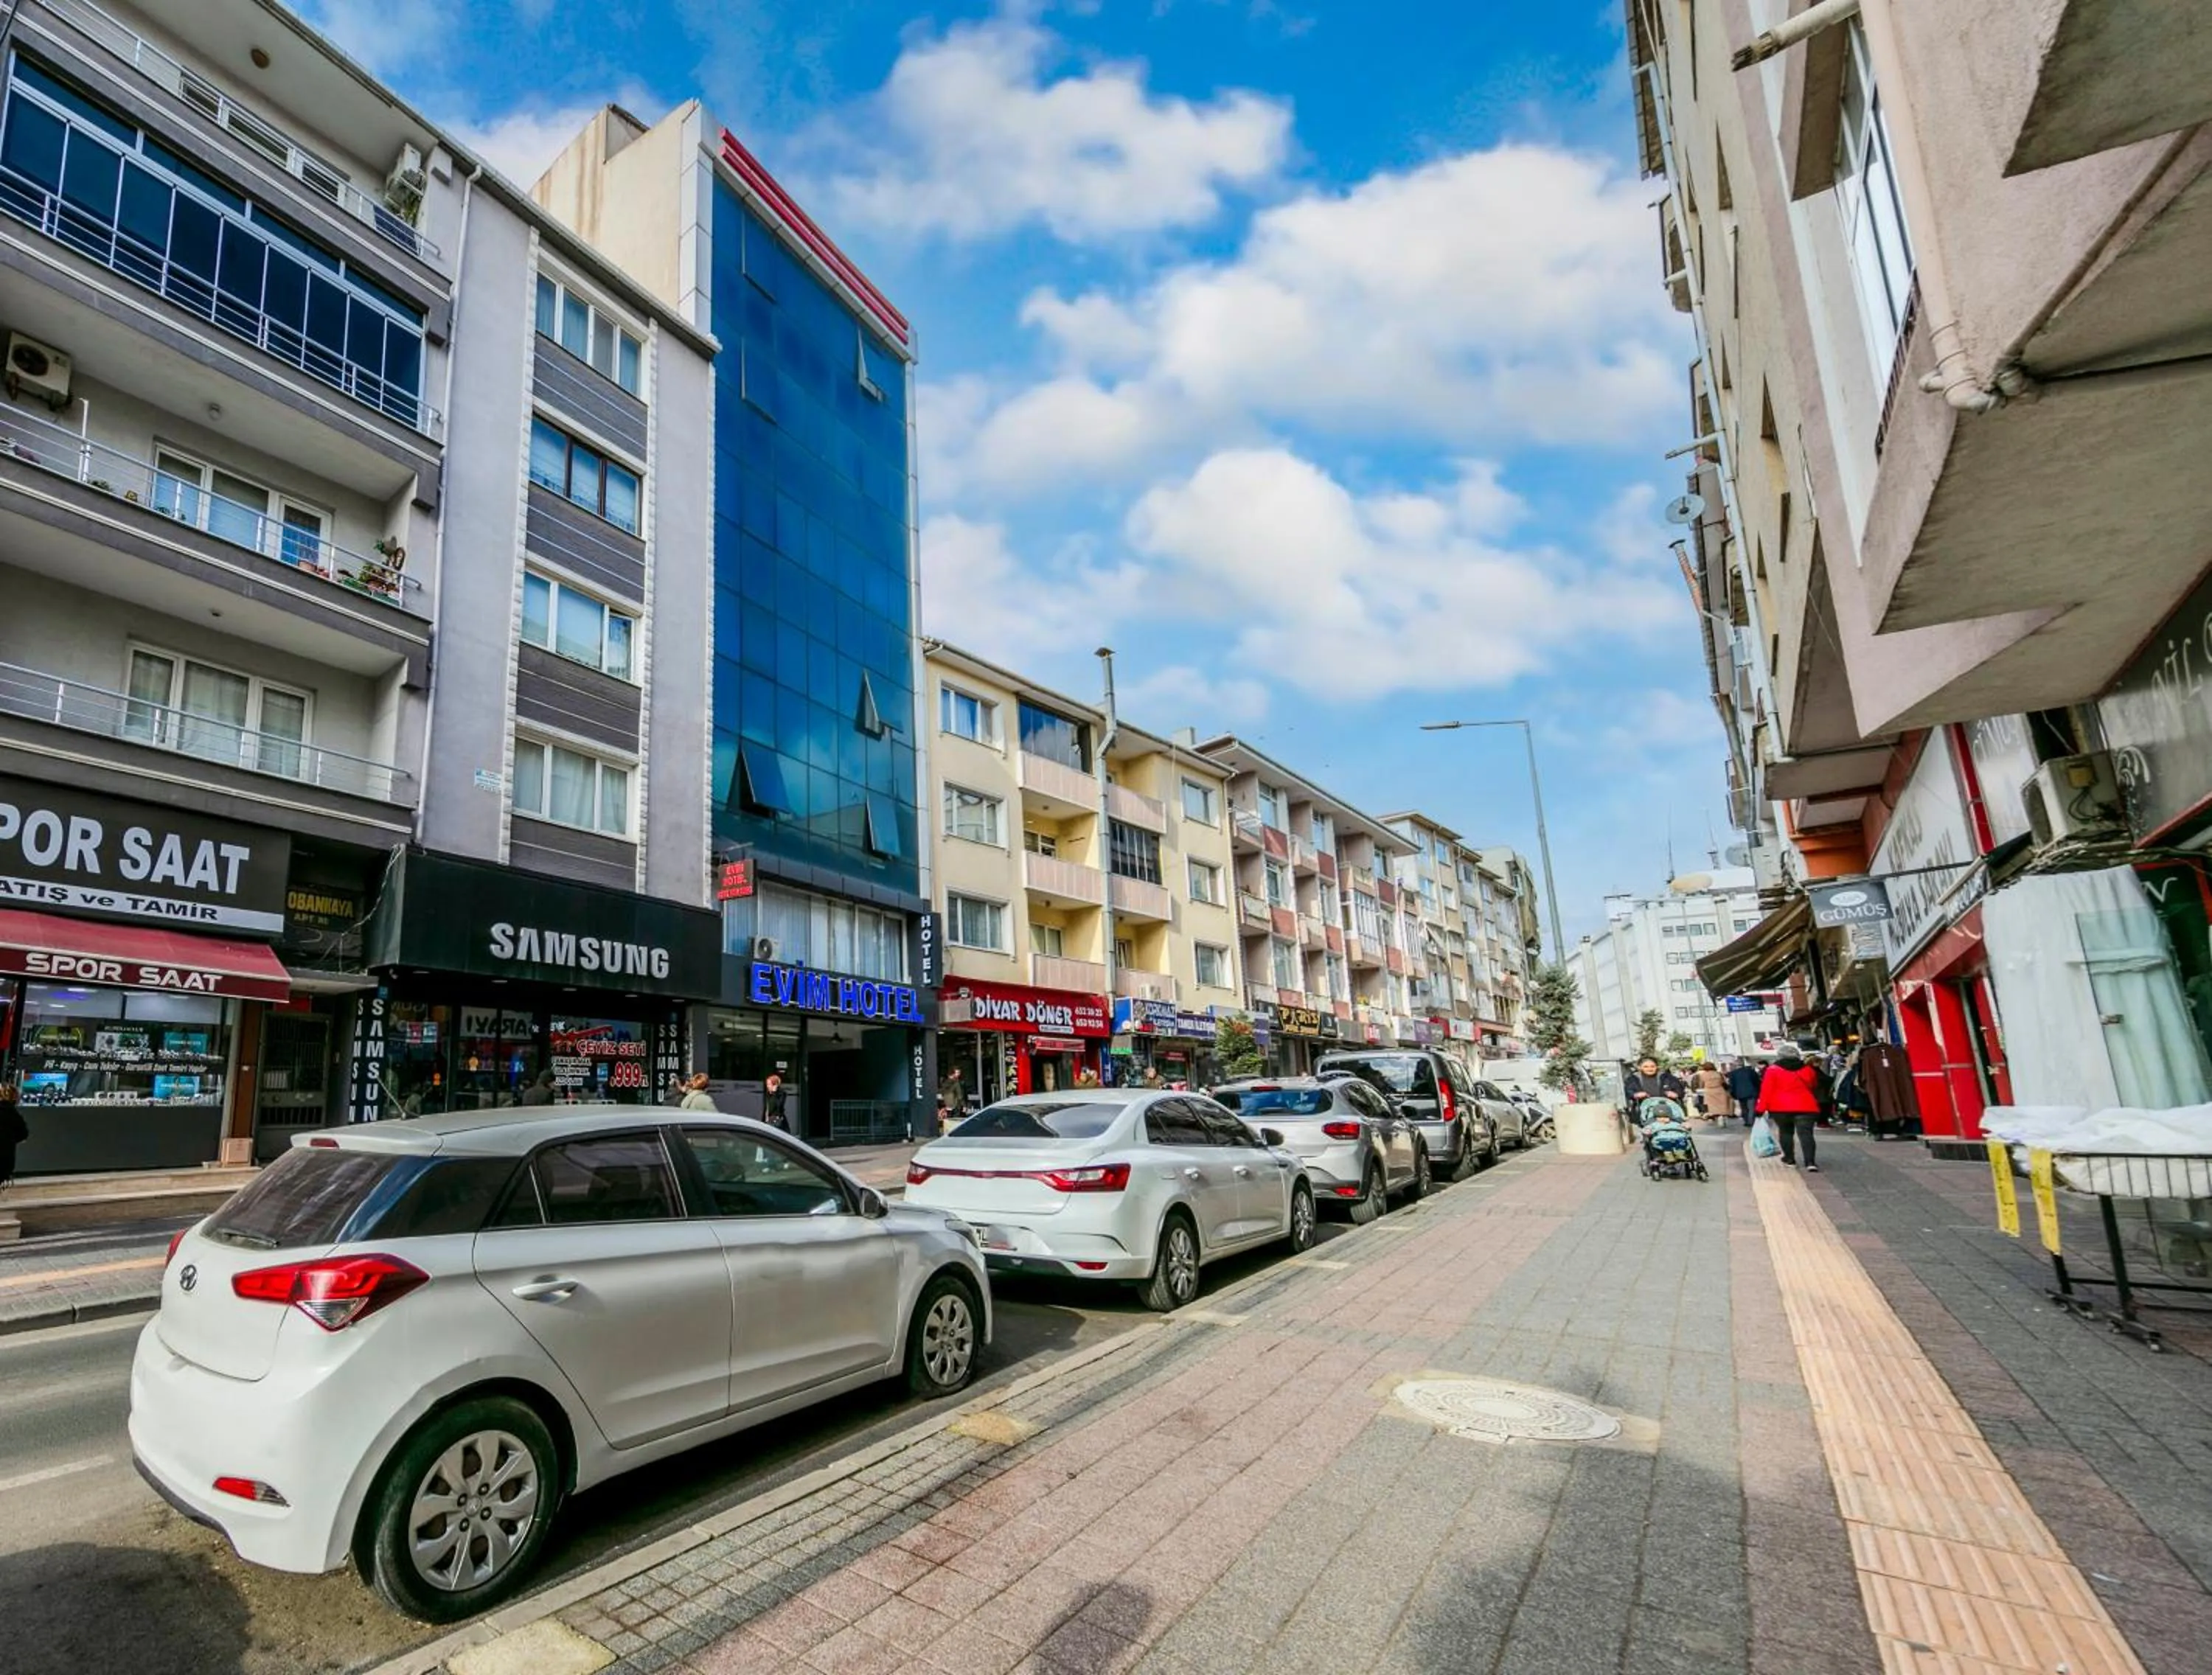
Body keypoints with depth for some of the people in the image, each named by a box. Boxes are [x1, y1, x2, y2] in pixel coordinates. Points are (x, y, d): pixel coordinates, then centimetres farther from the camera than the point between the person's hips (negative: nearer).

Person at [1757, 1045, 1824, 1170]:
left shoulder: (1773, 1070, -1)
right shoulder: (1808, 1070, 9)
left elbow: (1766, 1090, -5)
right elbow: (1815, 1087, 25)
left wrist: (1761, 1108, -2)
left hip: (1780, 1108, -1)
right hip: (1805, 1107, 1)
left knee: (1785, 1132, 15)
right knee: (1806, 1133, -5)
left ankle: (1790, 1159, 18)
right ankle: (1810, 1162, -17)